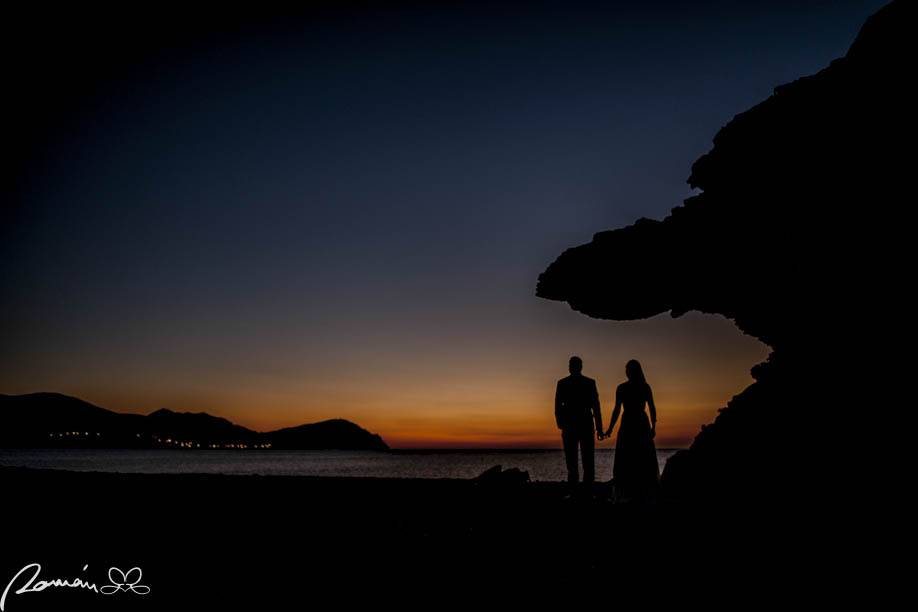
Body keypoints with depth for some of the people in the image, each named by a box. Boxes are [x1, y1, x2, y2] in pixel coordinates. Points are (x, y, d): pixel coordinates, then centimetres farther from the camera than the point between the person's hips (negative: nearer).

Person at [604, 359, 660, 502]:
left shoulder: (621, 388, -4)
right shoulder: (646, 387, 2)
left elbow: (617, 410, -6)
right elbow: (652, 408, 1)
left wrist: (610, 429, -1)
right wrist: (653, 427, 8)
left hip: (627, 425, -2)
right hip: (642, 424, 2)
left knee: (625, 460, 3)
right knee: (645, 460, 9)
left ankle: (626, 493, 1)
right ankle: (646, 492, 10)